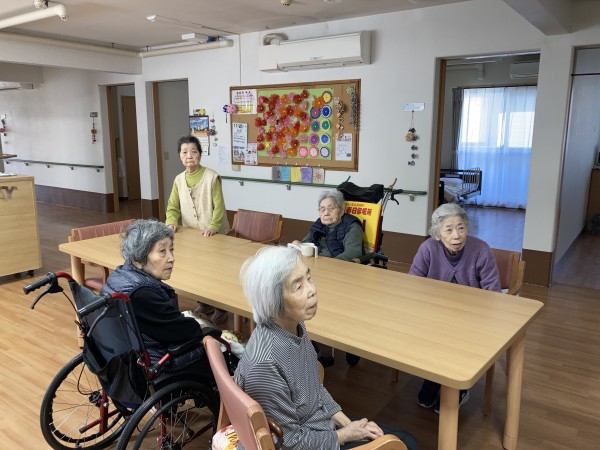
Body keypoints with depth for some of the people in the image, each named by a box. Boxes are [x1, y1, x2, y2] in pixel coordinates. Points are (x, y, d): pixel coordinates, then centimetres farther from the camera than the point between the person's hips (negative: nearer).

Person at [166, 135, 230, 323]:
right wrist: (171, 223, -14)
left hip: (213, 234, -5)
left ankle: (221, 308, 20)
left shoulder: (211, 177, -12)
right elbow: (173, 207, 4)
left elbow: (219, 206, -15)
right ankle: (204, 305, 33)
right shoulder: (179, 180, 4)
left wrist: (213, 227, -27)